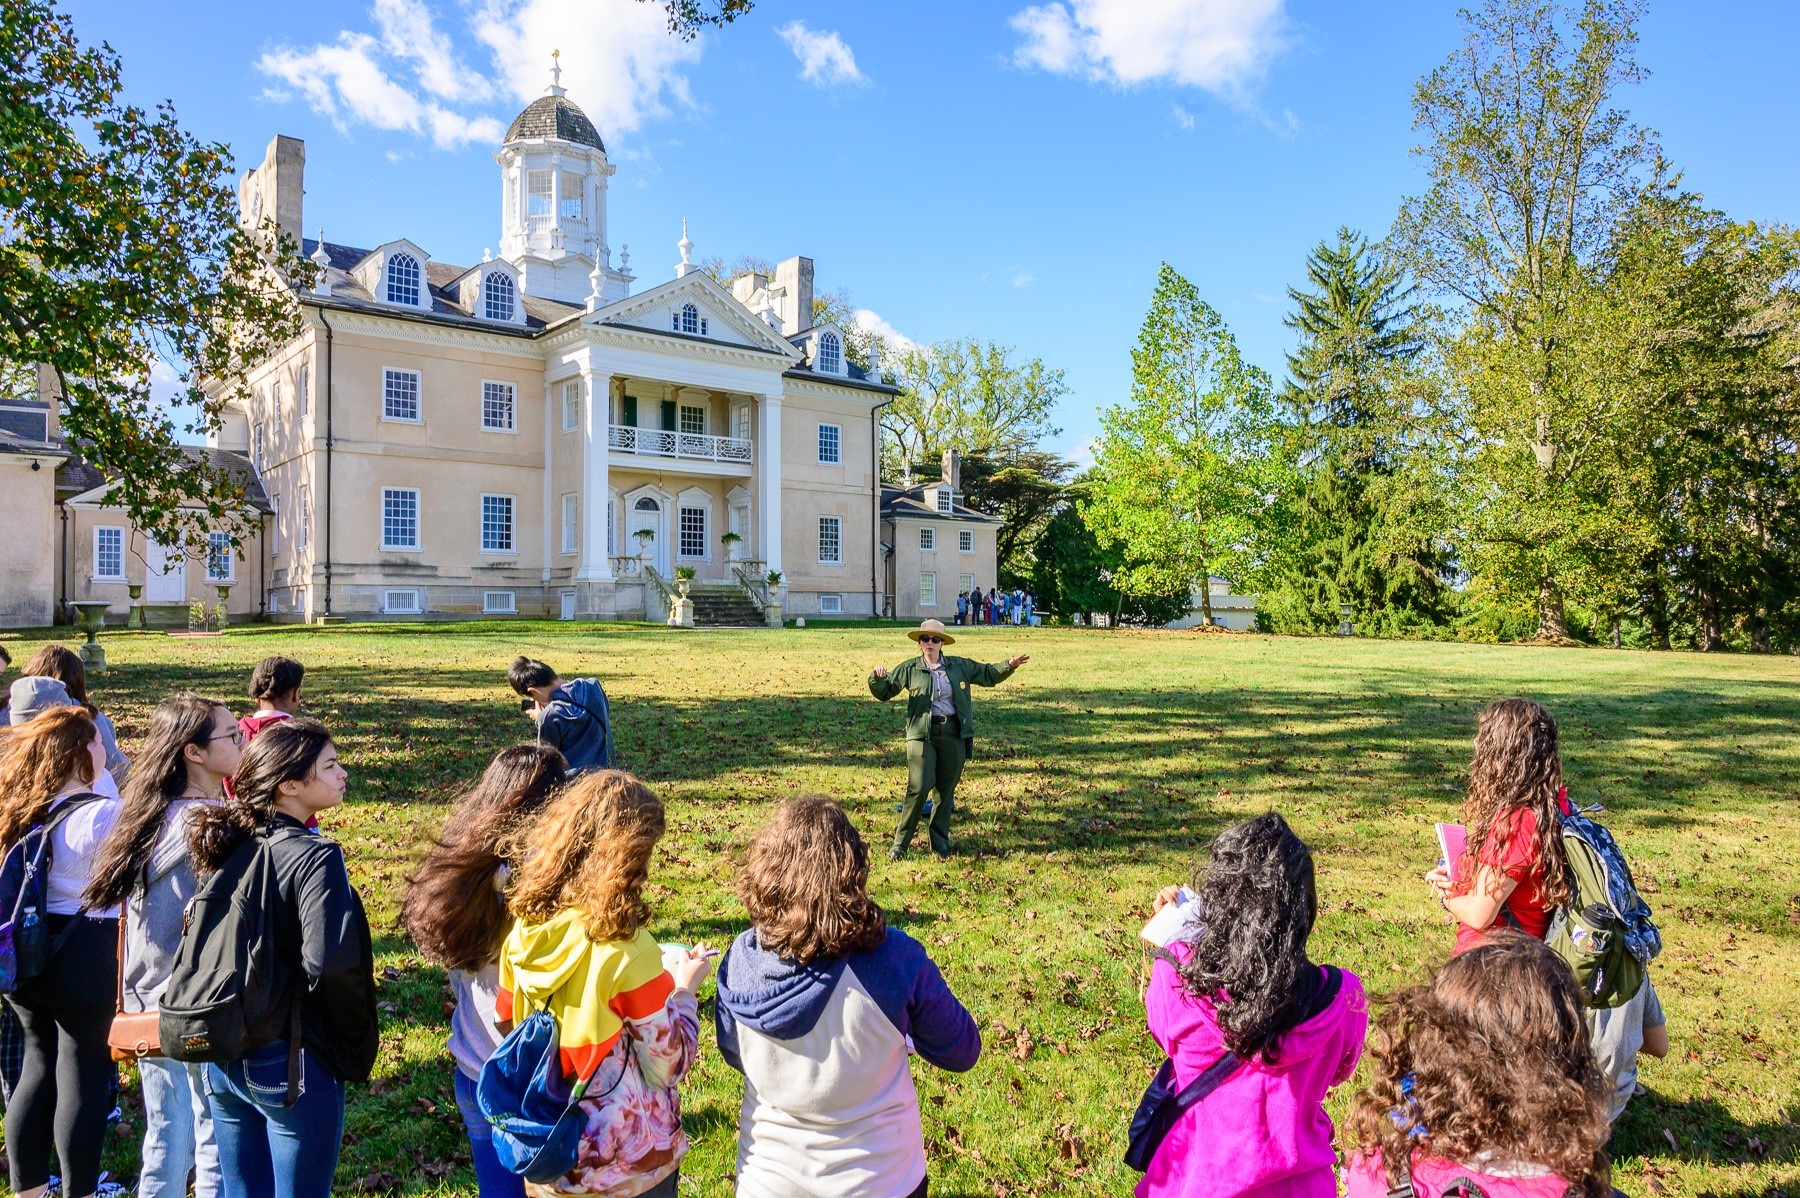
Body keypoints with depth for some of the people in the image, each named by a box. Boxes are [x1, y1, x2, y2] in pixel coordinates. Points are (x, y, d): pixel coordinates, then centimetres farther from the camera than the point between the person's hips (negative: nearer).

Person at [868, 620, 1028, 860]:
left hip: (954, 733, 3)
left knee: (946, 790, 8)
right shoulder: (909, 669, 3)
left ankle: (940, 841, 22)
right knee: (919, 788, -12)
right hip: (922, 734, -3)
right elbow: (884, 692, 4)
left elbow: (988, 675, 20)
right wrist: (878, 677, -17)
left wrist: (1010, 665, 7)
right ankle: (900, 842, 0)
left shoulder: (960, 666, 9)